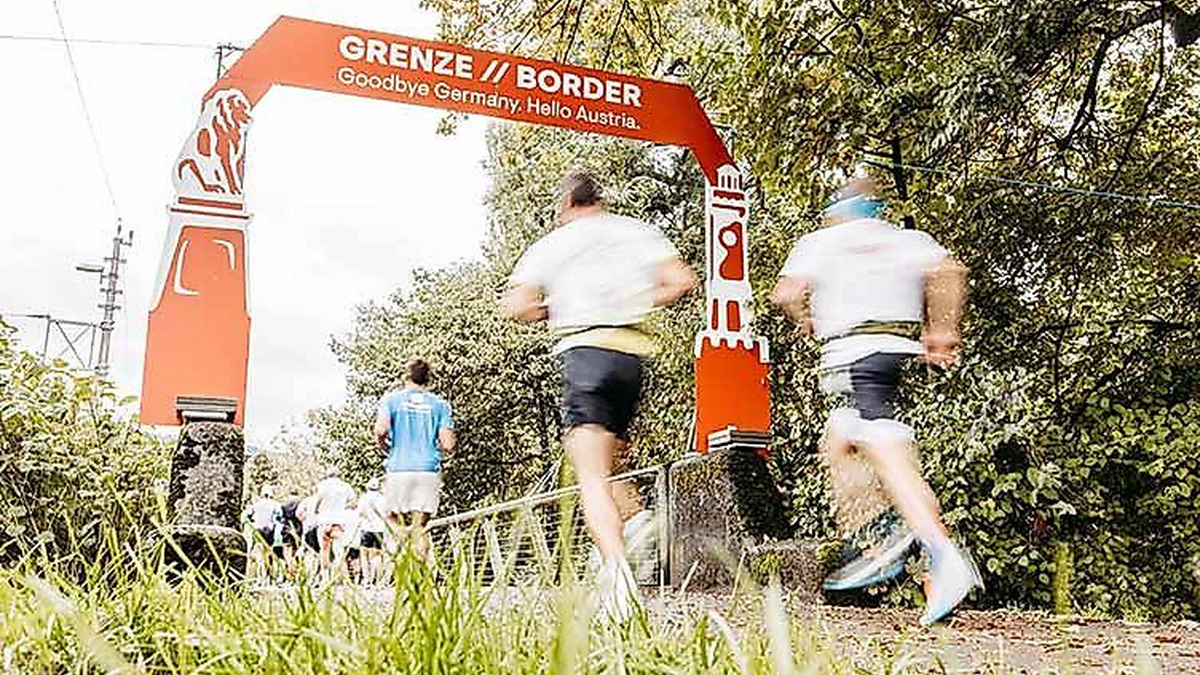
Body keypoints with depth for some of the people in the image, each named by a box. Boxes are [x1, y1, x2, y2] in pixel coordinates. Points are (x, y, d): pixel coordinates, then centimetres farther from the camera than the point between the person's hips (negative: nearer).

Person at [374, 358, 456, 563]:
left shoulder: (391, 399, 6)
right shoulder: (440, 404, 9)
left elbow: (381, 430, -10)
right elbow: (448, 444, 1)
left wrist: (384, 447, 11)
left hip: (399, 469, -1)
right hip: (429, 470, 1)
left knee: (395, 521, 7)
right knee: (419, 527, 3)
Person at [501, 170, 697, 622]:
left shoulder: (551, 244, 10)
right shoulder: (638, 232, 16)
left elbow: (514, 307, 1)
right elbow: (683, 281, 4)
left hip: (585, 350, -4)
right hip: (633, 353, 4)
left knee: (591, 478, -13)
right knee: (609, 469, 20)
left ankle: (616, 563, -32)